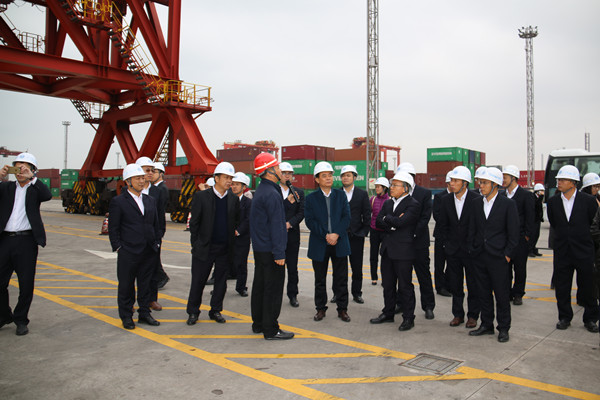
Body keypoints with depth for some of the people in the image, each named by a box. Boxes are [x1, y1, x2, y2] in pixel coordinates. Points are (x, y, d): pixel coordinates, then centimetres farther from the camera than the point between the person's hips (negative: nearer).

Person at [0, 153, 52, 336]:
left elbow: (47, 195, -15)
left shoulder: (35, 189, 5)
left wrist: (31, 177, -19)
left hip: (26, 242, -2)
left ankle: (21, 320, 20)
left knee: (26, 284, 4)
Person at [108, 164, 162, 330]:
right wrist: (118, 247, -9)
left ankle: (144, 313, 26)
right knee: (126, 286, 7)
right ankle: (126, 317, 21)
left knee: (145, 285, 14)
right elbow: (113, 229, -5)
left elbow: (156, 225, 15)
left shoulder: (150, 200, 11)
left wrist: (157, 243, 9)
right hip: (128, 254, -5)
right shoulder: (118, 202, -5)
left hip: (149, 253, 5)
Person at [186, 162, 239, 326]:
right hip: (204, 248, -3)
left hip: (225, 249, 3)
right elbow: (194, 222, -1)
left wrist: (231, 241, 5)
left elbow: (236, 222, 13)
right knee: (198, 281, 6)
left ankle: (215, 311, 26)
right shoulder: (201, 196, -3)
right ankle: (193, 312, 22)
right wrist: (195, 244, -4)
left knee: (221, 282, 11)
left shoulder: (234, 200, 6)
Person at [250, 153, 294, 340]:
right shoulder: (271, 194, -18)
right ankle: (271, 329, 6)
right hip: (270, 250, -10)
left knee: (260, 285, 16)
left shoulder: (260, 191, 13)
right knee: (273, 288, -2)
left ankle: (258, 324, 27)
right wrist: (279, 253, -20)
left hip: (259, 247, 10)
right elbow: (275, 225, -21)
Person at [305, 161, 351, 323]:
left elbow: (347, 217, -1)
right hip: (319, 245, -1)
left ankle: (342, 309, 19)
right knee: (320, 279, 9)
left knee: (341, 279, 6)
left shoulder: (341, 195, 7)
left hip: (340, 243, 1)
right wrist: (325, 236, -16)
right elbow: (310, 221, -6)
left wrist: (336, 234, -14)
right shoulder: (311, 198, 2)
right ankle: (321, 308, 23)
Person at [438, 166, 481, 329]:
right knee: (455, 285, 11)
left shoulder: (476, 199, -10)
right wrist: (447, 243, 2)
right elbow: (442, 225, 8)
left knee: (473, 285, 7)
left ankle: (473, 315, 21)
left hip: (471, 250, -3)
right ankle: (458, 314, 24)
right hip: (452, 250, 3)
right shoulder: (446, 200, 2)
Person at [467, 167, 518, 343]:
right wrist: (472, 249, 6)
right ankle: (486, 325, 25)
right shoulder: (476, 203, 8)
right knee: (483, 293, 12)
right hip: (480, 256, 5)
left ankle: (503, 328, 18)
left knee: (502, 294, 4)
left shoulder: (508, 204, -5)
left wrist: (507, 254, -8)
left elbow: (513, 233, -4)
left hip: (498, 257, -4)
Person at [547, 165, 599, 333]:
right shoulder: (553, 202, 0)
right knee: (561, 287, 8)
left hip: (584, 251, -2)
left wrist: (581, 237, 13)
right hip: (562, 251, 2)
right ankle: (564, 317, 23)